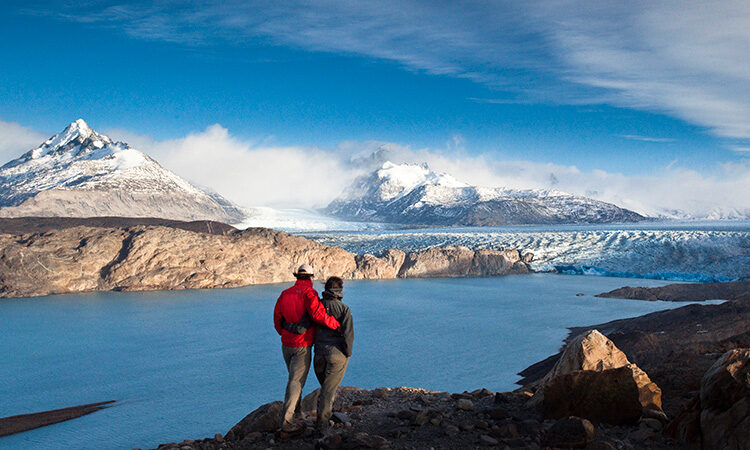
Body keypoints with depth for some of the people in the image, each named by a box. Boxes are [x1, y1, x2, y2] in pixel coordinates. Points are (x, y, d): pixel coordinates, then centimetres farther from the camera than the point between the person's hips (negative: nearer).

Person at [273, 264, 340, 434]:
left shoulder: (285, 294, 5)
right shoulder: (309, 293, -14)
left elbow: (277, 320, 11)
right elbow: (318, 314, -29)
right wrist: (337, 325, -16)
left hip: (286, 344, 7)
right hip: (302, 346, -7)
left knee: (294, 376, 26)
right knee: (296, 381, -5)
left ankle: (295, 408, 43)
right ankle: (287, 421, -10)